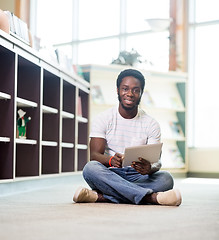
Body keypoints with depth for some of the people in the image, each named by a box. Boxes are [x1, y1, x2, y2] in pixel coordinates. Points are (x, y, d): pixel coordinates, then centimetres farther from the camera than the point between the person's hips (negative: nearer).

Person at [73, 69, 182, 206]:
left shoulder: (151, 124, 5)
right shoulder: (104, 118, 3)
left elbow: (156, 161, -4)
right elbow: (95, 154, -8)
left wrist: (149, 168, -30)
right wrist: (111, 160, -33)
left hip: (138, 178, 1)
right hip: (109, 176, -1)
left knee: (166, 178, -28)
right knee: (90, 168, -33)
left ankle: (102, 196, -37)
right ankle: (152, 197, -40)